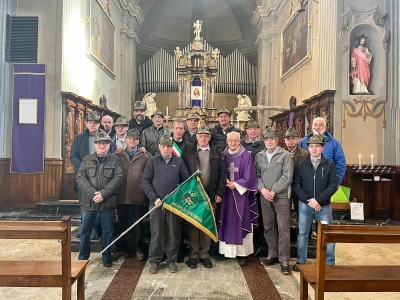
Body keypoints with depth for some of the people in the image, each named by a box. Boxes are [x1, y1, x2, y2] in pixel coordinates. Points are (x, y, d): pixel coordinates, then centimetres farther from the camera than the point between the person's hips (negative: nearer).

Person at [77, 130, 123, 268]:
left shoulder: (115, 160, 1)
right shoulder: (87, 159, 7)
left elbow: (117, 178, -9)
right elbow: (81, 177, -2)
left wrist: (103, 193, -18)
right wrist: (93, 193, -15)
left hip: (108, 202, -2)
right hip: (89, 201, 2)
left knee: (108, 232, 9)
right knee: (85, 231, 11)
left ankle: (106, 257, 24)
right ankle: (83, 257, 27)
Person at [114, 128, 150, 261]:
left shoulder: (144, 157, 0)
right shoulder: (119, 156, 7)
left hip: (138, 196, -2)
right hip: (121, 195, 2)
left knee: (138, 224, 10)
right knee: (121, 223, 15)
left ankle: (139, 249, 23)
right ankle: (120, 247, 31)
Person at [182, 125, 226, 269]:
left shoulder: (216, 152, 6)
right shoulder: (188, 151, 1)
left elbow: (222, 173, 4)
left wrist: (220, 192, -2)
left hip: (210, 194, 2)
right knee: (193, 224, 5)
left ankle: (204, 254, 21)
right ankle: (193, 255, 17)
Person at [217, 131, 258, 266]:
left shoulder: (246, 155, -3)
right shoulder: (223, 155, 7)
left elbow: (249, 176, -7)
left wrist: (236, 185, -13)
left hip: (241, 193, -3)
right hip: (225, 193, 3)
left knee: (241, 223, 0)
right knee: (227, 222, 7)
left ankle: (242, 253, 8)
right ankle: (226, 250, 17)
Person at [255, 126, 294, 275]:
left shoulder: (285, 155, -3)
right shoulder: (259, 156, 9)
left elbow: (287, 177, -10)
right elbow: (256, 175, 6)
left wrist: (273, 191, -13)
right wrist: (262, 189, -10)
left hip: (281, 196, -4)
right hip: (264, 196, 4)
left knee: (283, 228, -2)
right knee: (268, 227, 12)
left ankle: (284, 260, 8)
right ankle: (272, 255, 26)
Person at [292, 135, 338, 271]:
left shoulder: (329, 165, -1)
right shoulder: (302, 165, 3)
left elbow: (333, 185, -7)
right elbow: (296, 184, 0)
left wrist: (318, 200, -15)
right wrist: (308, 200, -11)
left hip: (324, 206, -1)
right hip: (305, 204, 1)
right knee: (302, 234, 9)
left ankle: (330, 263, 21)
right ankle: (301, 262, 22)